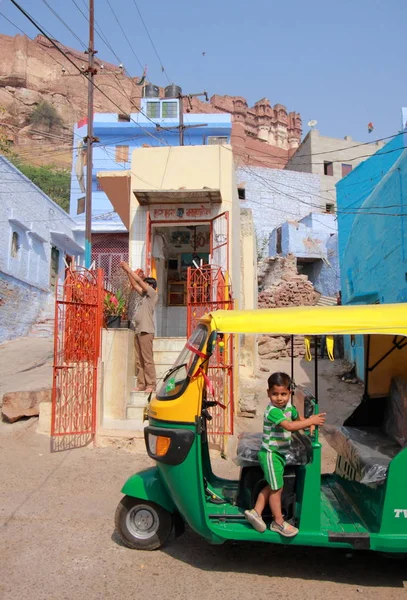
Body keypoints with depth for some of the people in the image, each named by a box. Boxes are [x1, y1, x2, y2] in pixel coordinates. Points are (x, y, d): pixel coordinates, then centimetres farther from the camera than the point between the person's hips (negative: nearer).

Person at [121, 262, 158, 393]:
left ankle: (151, 385, -6)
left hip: (146, 331, -8)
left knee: (147, 360, -8)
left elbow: (139, 280, -3)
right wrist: (127, 272, 18)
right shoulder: (145, 295, 22)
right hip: (138, 331, 8)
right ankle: (141, 384, 9)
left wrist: (129, 269, 3)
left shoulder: (153, 294, 1)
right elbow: (134, 285, 24)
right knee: (139, 361, 6)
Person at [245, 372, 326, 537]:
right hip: (271, 454, -9)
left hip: (280, 453, 9)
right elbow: (289, 426, -38)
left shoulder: (289, 407, 1)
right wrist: (311, 421, -33)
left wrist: (309, 423, -1)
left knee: (272, 487, 17)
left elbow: (297, 418, 19)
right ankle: (278, 522, 20)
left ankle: (255, 512, 26)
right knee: (277, 488, 4)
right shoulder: (273, 411, -26)